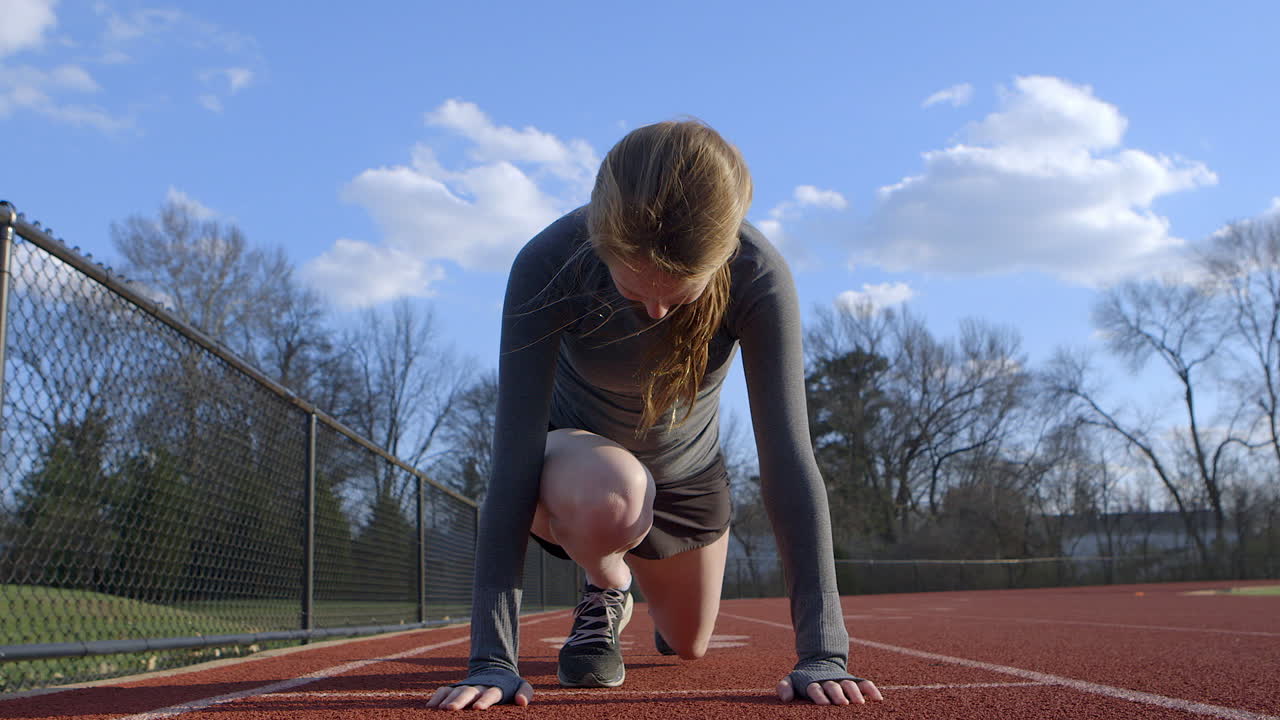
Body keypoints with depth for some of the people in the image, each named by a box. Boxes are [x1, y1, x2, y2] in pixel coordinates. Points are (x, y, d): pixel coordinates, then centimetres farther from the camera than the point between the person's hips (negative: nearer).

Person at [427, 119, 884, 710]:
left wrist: (822, 652, -41)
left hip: (689, 469, 2)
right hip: (572, 453, -2)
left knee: (689, 646, 19)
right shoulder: (546, 267, -37)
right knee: (610, 499, -39)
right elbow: (515, 458, -38)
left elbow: (787, 458, -35)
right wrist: (492, 659, -44)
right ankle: (604, 592, 0)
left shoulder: (758, 278, -34)